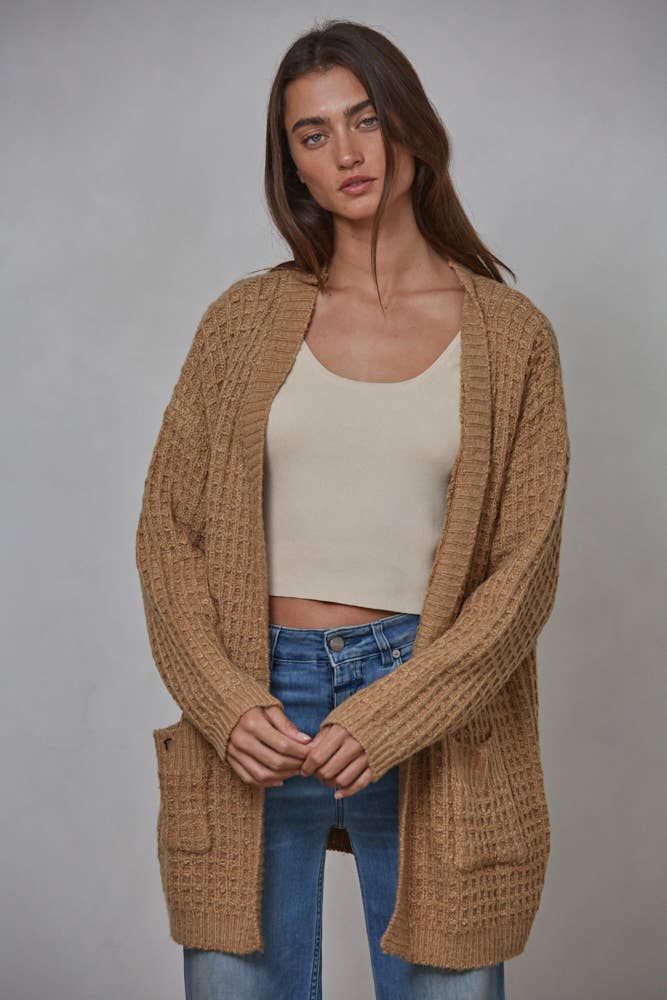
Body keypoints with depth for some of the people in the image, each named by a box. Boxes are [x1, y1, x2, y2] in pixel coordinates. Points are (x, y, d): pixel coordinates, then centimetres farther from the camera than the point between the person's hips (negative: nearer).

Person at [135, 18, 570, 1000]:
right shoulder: (246, 319, 6)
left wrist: (390, 718, -12)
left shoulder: (510, 335, 2)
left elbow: (525, 567, -2)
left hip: (433, 715, 0)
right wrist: (225, 701, -10)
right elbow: (168, 527, 4)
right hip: (256, 710, 1)